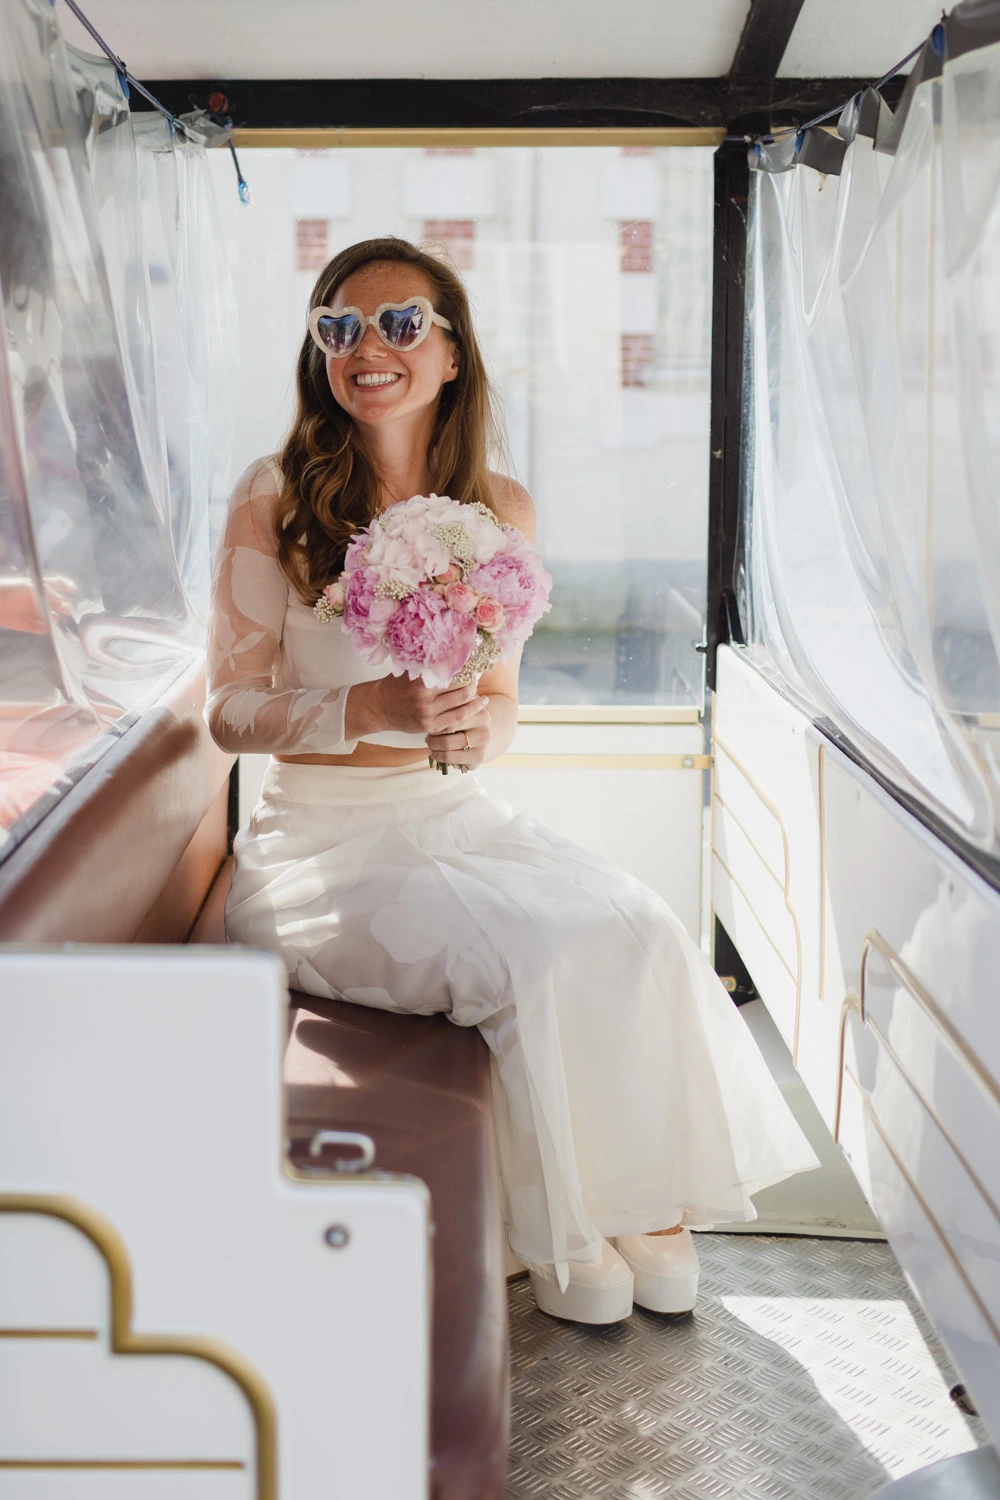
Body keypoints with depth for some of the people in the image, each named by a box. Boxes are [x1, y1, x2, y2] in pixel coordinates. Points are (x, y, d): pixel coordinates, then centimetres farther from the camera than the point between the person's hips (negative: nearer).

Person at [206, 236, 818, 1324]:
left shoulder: (499, 510, 6)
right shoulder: (274, 497, -6)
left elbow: (499, 696, 12)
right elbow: (231, 709, -5)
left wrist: (480, 720, -13)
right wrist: (372, 709, -22)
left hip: (455, 814, 4)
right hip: (321, 837, -4)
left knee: (638, 935, -20)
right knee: (539, 957, -26)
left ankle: (638, 1201, 4)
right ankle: (558, 1228, 0)